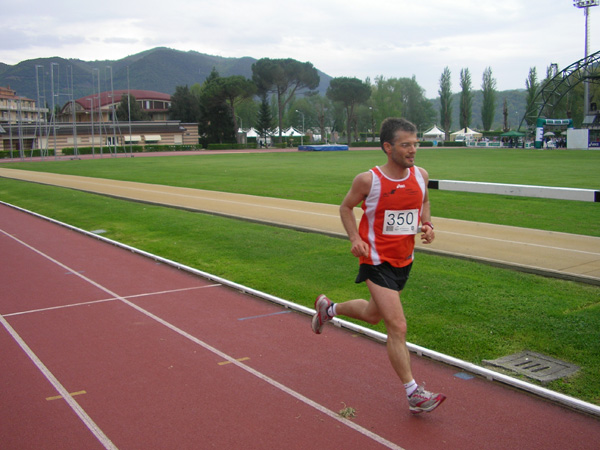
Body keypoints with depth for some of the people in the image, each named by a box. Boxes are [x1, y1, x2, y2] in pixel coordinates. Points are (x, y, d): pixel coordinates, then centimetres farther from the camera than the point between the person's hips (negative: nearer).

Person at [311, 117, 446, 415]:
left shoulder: (421, 175, -2)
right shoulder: (368, 180, -16)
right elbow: (346, 207, 0)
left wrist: (427, 224, -1)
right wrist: (355, 238, -14)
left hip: (404, 260, 7)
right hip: (377, 260, -6)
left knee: (374, 314, 25)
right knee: (397, 326, -11)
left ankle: (328, 308, 52)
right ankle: (413, 394, -1)